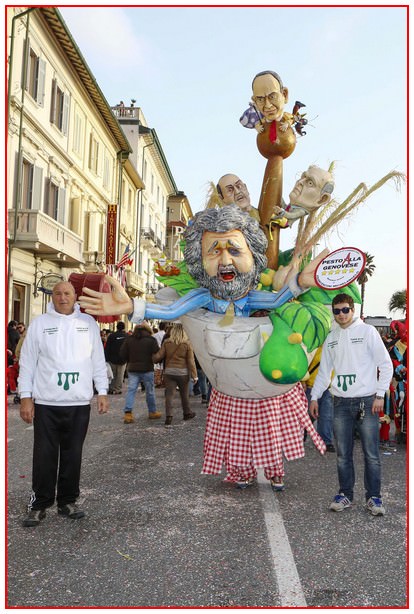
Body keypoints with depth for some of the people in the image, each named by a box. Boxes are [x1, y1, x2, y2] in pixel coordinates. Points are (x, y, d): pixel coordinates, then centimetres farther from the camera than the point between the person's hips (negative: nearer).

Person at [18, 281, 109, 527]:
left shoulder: (88, 322, 8)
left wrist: (102, 392, 6)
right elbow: (28, 362, 3)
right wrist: (26, 397, -3)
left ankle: (68, 501, 23)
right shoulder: (39, 323, 3)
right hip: (46, 403, -2)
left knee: (73, 454, 9)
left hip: (80, 403, 2)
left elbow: (98, 360, 11)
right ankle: (39, 505, 16)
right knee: (45, 456, 3)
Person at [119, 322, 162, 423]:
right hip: (147, 369, -2)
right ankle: (152, 412, 21)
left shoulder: (129, 339, 2)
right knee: (150, 391, 10)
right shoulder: (151, 340, -7)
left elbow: (122, 354, 2)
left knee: (131, 390, 2)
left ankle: (127, 413, -9)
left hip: (132, 369, 2)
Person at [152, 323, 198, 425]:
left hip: (169, 371, 1)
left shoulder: (167, 342, -3)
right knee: (184, 394, 14)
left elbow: (158, 356, -2)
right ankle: (187, 413, 30)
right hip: (182, 372, -1)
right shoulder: (187, 344, -7)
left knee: (169, 394, 2)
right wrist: (194, 375, -3)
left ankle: (169, 416, -6)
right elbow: (191, 361, -6)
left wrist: (151, 358, 19)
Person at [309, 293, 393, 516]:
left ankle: (373, 497, 12)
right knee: (343, 455, 8)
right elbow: (324, 370, 17)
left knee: (371, 454, 1)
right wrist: (314, 397, 12)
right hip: (341, 403, 4)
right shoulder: (331, 338, 12)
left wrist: (380, 395, -8)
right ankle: (345, 495, 19)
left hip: (366, 401, -4)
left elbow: (386, 365, -2)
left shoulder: (367, 331, -2)